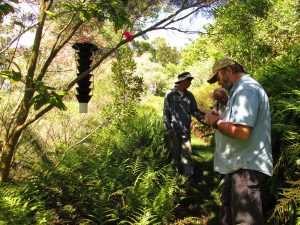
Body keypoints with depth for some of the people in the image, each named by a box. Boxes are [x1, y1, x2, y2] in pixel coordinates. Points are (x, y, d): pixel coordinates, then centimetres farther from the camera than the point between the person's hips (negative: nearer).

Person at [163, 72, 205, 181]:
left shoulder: (189, 95, 7)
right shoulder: (170, 95, -4)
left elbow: (195, 111, 7)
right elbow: (166, 113, -4)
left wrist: (204, 120, -9)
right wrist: (167, 129, -9)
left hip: (186, 129, 2)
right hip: (173, 130, -2)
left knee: (187, 153, -1)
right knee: (175, 152, 9)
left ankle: (189, 176, 2)